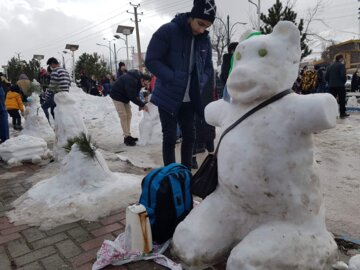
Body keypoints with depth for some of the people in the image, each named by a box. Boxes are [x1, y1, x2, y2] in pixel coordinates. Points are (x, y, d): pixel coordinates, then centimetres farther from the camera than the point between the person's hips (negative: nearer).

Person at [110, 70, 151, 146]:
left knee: (128, 115, 8)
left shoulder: (138, 81, -3)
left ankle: (128, 135, 15)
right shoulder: (131, 81, -34)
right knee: (123, 116, -12)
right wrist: (142, 105, -29)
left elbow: (135, 94, 3)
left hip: (125, 97, 10)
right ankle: (127, 138, -9)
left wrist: (140, 104, -10)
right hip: (118, 96, -10)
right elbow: (132, 96, -33)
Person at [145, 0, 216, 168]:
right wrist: (174, 79, -23)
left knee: (189, 135, 9)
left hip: (190, 98, 5)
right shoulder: (168, 31, -13)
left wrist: (200, 83, -8)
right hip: (168, 96, -5)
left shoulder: (205, 39, 2)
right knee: (170, 137, -1)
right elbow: (151, 61, -14)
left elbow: (208, 67, 12)